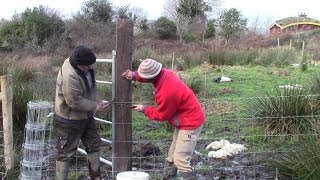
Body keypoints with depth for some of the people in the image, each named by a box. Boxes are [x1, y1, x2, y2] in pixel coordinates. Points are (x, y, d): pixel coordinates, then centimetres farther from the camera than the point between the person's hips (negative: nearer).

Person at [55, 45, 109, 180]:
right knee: (66, 152, 2)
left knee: (94, 144, 18)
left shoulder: (84, 67, -3)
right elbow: (75, 102, -31)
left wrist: (97, 101, -4)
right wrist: (95, 106, -19)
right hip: (71, 118, -10)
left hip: (84, 115, 10)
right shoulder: (69, 77, -32)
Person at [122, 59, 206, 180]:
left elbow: (161, 115, -15)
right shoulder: (164, 73, -7)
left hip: (190, 124, -10)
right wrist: (135, 76, 1)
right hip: (187, 120, 10)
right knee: (171, 157, 19)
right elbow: (150, 76, 17)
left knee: (181, 161, -9)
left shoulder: (166, 93, -33)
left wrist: (144, 109, -1)